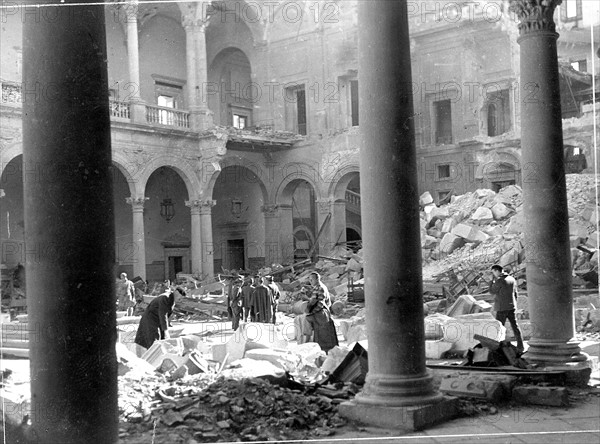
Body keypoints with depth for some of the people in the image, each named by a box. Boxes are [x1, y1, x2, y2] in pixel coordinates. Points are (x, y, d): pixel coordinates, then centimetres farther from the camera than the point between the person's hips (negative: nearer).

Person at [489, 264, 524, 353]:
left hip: (502, 308, -7)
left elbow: (492, 291, -5)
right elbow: (515, 293, 14)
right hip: (511, 307, 7)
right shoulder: (512, 279, 8)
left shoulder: (499, 281, -16)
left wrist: (493, 280, -1)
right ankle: (520, 346, 11)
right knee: (515, 326, 9)